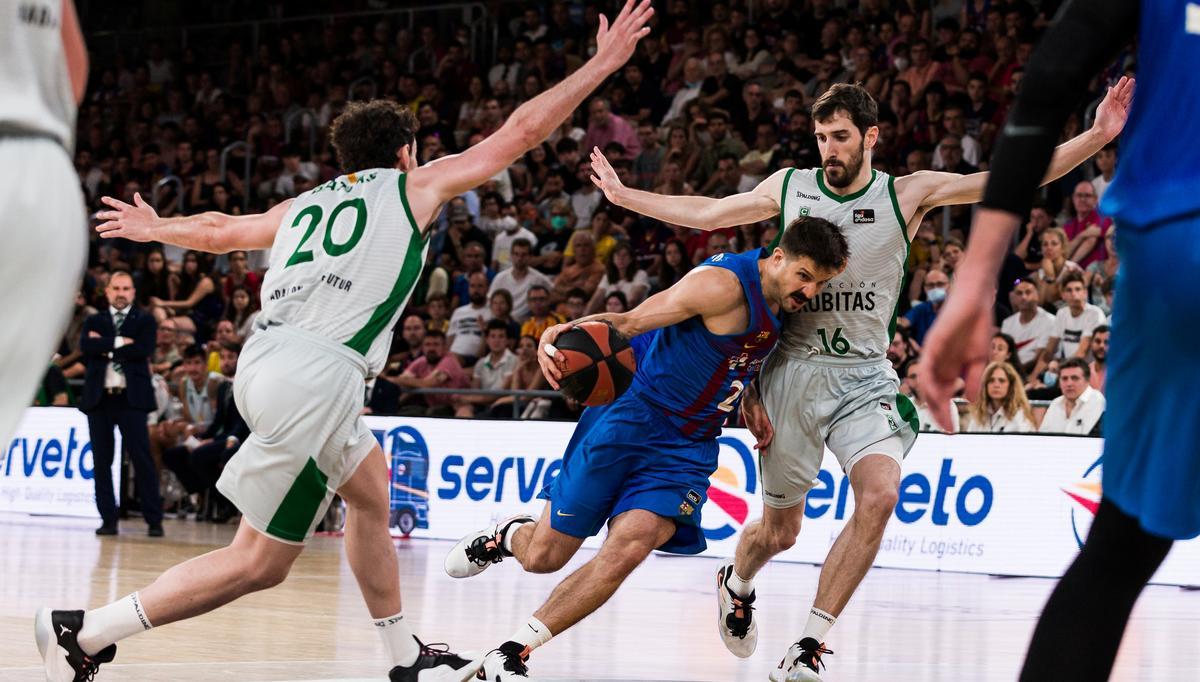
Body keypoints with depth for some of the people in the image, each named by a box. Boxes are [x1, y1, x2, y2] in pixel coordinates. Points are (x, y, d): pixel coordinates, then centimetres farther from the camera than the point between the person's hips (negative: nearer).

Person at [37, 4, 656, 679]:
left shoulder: (304, 206, 27)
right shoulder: (416, 187, 14)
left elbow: (220, 229, 42)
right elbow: (522, 131, 16)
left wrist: (155, 228, 63)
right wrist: (601, 65, 25)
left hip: (265, 361, 7)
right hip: (317, 376, -7)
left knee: (372, 488, 25)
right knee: (260, 563, -3)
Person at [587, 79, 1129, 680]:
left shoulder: (906, 195, -2)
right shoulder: (788, 187, 3)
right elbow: (705, 214, 18)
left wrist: (1097, 136, -20)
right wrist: (623, 196, 20)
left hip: (865, 376, -1)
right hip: (794, 369, 1)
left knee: (880, 494, -27)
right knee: (779, 530, 10)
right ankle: (736, 585, 47)